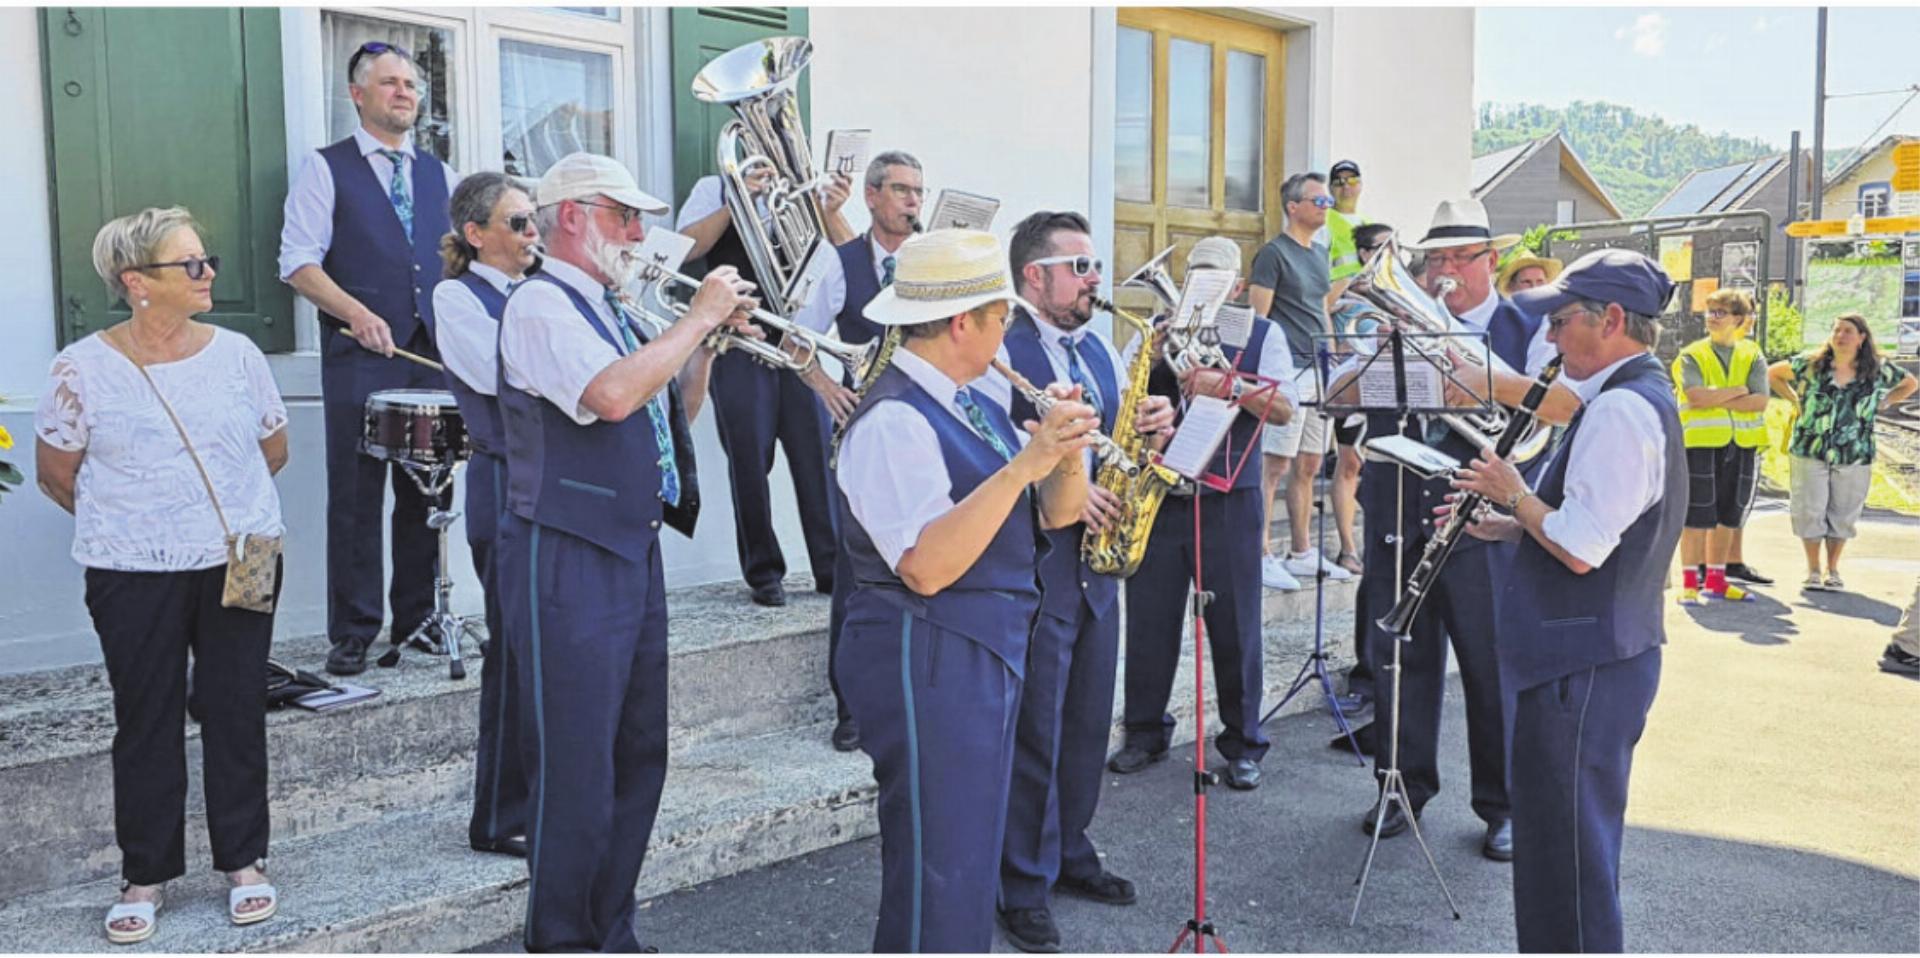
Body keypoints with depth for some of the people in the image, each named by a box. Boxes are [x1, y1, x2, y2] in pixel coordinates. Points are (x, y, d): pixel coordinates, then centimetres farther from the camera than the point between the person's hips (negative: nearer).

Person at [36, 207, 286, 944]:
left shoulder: (236, 354, 0)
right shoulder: (83, 368, -5)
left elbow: (274, 449, 12)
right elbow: (55, 473, 5)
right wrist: (129, 521, 11)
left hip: (241, 566, 2)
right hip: (135, 578, -1)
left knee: (236, 713, 8)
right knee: (147, 722, 7)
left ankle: (245, 861, 21)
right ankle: (144, 876, 21)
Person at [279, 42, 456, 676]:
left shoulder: (437, 173, 16)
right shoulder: (325, 170, 2)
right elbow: (298, 263, -4)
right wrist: (355, 312, -19)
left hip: (432, 354, 4)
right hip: (358, 359, -4)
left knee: (424, 492, 8)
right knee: (357, 497, 0)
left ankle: (417, 619, 19)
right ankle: (353, 633, 8)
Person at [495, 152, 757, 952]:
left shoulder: (611, 312, 16)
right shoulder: (541, 303, -11)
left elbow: (675, 414, 21)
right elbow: (612, 396, -27)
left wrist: (709, 336, 8)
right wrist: (697, 317, -16)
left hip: (634, 553, 9)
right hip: (566, 561, -9)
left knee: (638, 759, 15)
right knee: (576, 774, -2)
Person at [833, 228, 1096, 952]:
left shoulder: (975, 406, 10)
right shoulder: (893, 421, -18)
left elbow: (1056, 515, 9)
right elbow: (927, 567, -28)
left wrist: (1066, 451, -11)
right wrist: (1021, 466, -30)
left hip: (988, 655, 9)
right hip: (927, 665, -9)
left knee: (971, 864, 20)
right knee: (938, 876, 0)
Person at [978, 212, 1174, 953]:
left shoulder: (1101, 349, 14)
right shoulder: (1000, 351, -11)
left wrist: (1153, 425, -1)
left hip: (1097, 556, 7)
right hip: (1032, 559, -7)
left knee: (1088, 720, 16)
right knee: (1035, 730, 0)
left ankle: (1072, 854, 33)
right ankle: (1025, 887, 15)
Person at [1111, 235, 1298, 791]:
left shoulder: (1262, 335, 6)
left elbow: (1285, 409, -6)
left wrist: (1229, 385, -19)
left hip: (1229, 501, -2)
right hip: (1156, 495, 2)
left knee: (1235, 624, 3)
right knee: (1149, 617, 7)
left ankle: (1243, 744, 16)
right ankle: (1145, 732, 23)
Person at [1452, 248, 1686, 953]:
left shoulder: (1620, 410, -21)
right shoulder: (1645, 397, 13)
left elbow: (1580, 549, -26)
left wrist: (1515, 495, -11)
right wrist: (1508, 526, 9)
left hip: (1585, 668, -11)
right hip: (1608, 652, 11)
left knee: (1568, 851, 0)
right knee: (1575, 842, 22)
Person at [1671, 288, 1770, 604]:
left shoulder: (1752, 356, 9)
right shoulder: (1691, 355, 1)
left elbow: (1760, 401, -5)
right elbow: (1697, 396, -16)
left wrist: (1715, 399, -13)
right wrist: (1739, 391, -8)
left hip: (1742, 444, 4)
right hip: (1701, 443, -4)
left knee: (1727, 516, 10)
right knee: (1696, 516, -4)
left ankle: (1715, 581, 20)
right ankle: (1691, 583, 2)